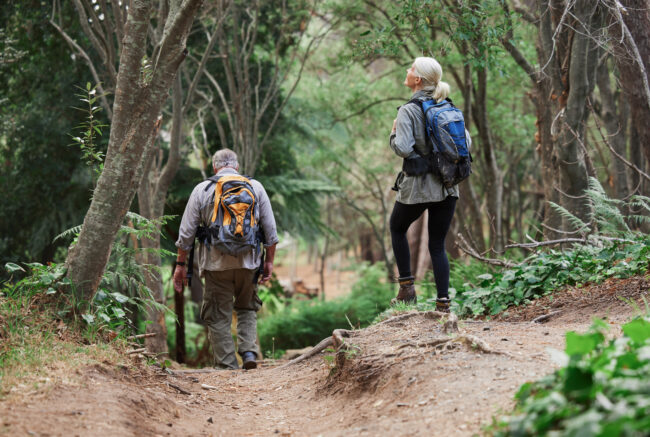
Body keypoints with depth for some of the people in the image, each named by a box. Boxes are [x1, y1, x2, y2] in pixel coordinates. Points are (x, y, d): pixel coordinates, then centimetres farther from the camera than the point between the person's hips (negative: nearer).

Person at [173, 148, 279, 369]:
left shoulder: (202, 190, 3)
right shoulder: (255, 187, 7)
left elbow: (186, 232, 2)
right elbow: (270, 230, 6)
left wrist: (181, 264, 9)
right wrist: (269, 261, 13)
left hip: (216, 263, -2)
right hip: (248, 262, 2)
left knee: (218, 317, 5)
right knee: (247, 309, 20)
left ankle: (227, 365, 2)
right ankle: (249, 351, 2)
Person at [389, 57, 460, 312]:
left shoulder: (408, 111, -14)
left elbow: (403, 148, -23)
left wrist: (393, 134, -4)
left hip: (418, 186, -5)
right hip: (447, 186, 5)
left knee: (397, 228, 22)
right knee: (437, 245, 10)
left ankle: (407, 288, 16)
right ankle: (443, 302, 1)